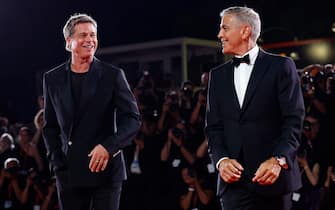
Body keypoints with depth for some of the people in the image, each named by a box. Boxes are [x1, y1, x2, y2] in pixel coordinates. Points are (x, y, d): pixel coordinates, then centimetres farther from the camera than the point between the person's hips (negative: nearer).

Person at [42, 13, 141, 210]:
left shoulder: (113, 75, -2)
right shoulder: (52, 79, 7)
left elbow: (133, 119, -5)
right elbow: (50, 126, 14)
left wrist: (108, 146, -20)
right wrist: (57, 161, 3)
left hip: (106, 169, -2)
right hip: (68, 172, 3)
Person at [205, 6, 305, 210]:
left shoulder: (281, 66, 0)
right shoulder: (218, 75, 14)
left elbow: (294, 119, -6)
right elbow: (214, 126, 10)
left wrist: (278, 160, -19)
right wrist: (221, 160, -8)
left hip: (272, 176, -3)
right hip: (234, 179, 3)